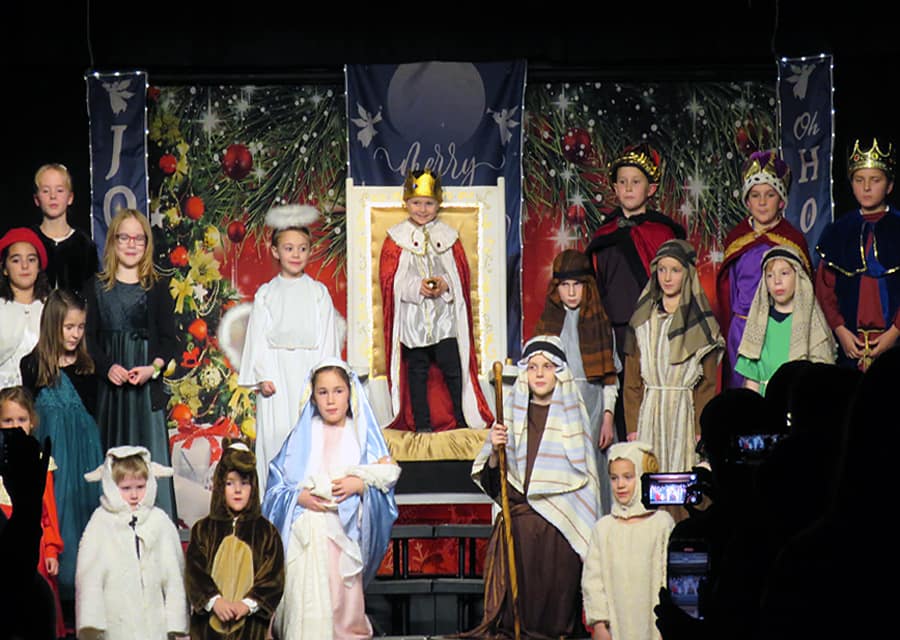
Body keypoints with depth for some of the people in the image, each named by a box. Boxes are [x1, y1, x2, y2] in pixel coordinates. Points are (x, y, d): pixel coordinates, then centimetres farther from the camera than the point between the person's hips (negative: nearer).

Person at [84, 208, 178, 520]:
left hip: (147, 385, -1)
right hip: (109, 385, 1)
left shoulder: (157, 287, 7)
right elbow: (89, 337, 4)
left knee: (150, 455, -3)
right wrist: (107, 367, -13)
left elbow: (169, 339, 4)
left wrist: (153, 368, -14)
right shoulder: (96, 287, 8)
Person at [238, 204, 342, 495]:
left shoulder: (318, 293, 7)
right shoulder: (266, 294, 8)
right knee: (276, 434, -4)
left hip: (309, 371, 0)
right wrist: (263, 376, -6)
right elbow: (258, 336, 4)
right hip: (276, 373, 0)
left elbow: (327, 338, 5)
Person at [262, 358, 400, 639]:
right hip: (305, 536, 0)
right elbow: (276, 486, 9)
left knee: (343, 601, -10)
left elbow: (388, 472, 4)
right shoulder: (301, 436, 12)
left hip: (345, 534, 0)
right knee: (307, 604, -15)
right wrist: (299, 497, -11)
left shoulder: (361, 435, 12)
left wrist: (361, 484, -13)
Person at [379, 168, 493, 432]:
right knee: (417, 371, 7)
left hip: (445, 317, 0)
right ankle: (422, 422, 15)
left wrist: (445, 285, -15)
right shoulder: (396, 238, 2)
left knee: (452, 369, 1)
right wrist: (416, 286, -18)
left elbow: (462, 275, 6)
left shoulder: (449, 237, 7)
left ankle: (464, 418, 13)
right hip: (411, 319, 0)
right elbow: (389, 278, -3)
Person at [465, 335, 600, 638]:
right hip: (519, 520, 1)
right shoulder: (513, 413, 10)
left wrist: (589, 532, 3)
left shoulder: (574, 412, 8)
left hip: (562, 524, -1)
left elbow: (588, 475, 10)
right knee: (522, 597, -12)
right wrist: (495, 451, -11)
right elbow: (490, 481, 9)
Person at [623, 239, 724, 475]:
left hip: (684, 414, -2)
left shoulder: (701, 322, 3)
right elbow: (632, 380, 9)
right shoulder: (643, 320, 11)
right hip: (649, 416, 2)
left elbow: (707, 384, 0)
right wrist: (632, 427, 0)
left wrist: (701, 430, -8)